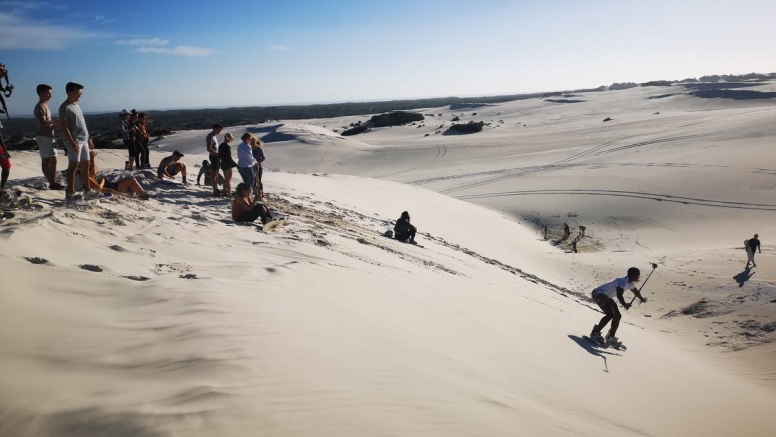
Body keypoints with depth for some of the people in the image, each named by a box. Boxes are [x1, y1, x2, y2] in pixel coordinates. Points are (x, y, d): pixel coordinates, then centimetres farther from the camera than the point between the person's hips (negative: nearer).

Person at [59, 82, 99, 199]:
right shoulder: (65, 107, -11)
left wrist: (88, 139, 20)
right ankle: (70, 193, -3)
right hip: (75, 141, -9)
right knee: (73, 166, -7)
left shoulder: (76, 105, 16)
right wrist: (72, 142, -22)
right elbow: (64, 126, -16)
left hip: (83, 140, 9)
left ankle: (87, 190, 17)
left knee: (85, 165, 11)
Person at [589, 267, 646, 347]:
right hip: (598, 294, -11)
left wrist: (642, 299, 39)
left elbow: (636, 292, 28)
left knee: (617, 316, 8)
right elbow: (619, 296, -42)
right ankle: (595, 333, -14)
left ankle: (611, 338, 16)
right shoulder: (623, 281, -27)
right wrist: (625, 305, -56)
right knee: (610, 314, -23)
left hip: (606, 296, 11)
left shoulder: (631, 283, 5)